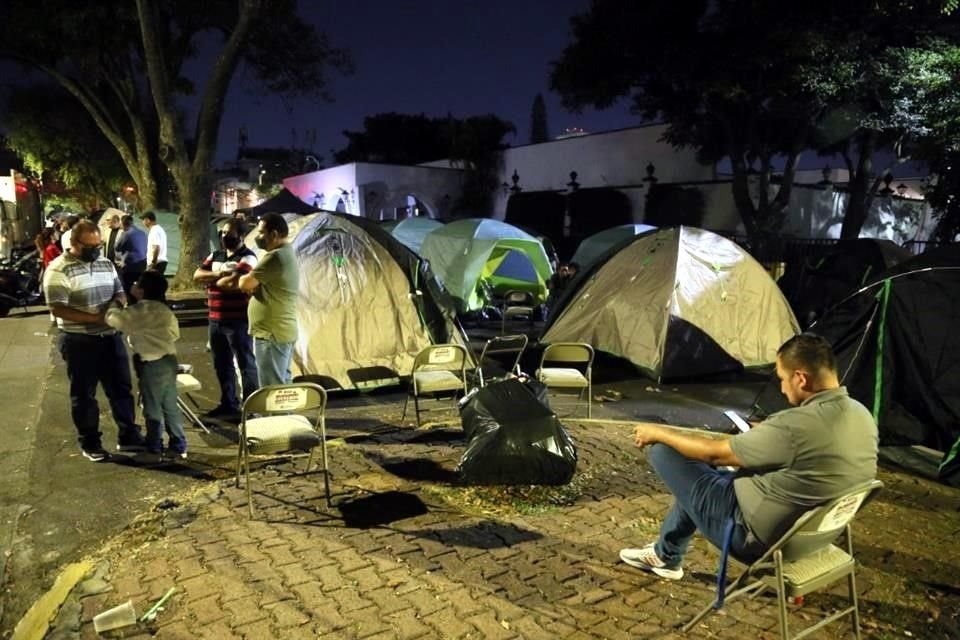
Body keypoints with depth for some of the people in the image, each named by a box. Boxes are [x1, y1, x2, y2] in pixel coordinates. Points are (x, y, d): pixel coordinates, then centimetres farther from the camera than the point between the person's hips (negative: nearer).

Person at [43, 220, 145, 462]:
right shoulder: (59, 269, -12)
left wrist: (117, 303, -10)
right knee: (84, 395, 7)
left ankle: (128, 436, 23)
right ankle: (90, 444, 19)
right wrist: (94, 318, -24)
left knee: (120, 388, 12)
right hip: (79, 342, -6)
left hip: (110, 337, 6)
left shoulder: (106, 263, 7)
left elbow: (119, 292, 14)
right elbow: (58, 309, -19)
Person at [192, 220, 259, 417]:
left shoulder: (247, 258, -10)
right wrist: (220, 274, -11)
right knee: (222, 365, 15)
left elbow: (234, 282, -23)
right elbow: (197, 276, 5)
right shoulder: (215, 255, 15)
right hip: (216, 320, 8)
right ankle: (228, 404, 27)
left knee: (246, 364, -1)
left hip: (238, 321, -8)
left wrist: (212, 280, -4)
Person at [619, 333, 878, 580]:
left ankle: (665, 555, 20)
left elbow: (715, 453, -19)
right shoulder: (862, 416, -3)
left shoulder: (797, 425, -30)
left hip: (758, 538, -9)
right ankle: (666, 554, 37)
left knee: (663, 452, -1)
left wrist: (658, 433, -5)